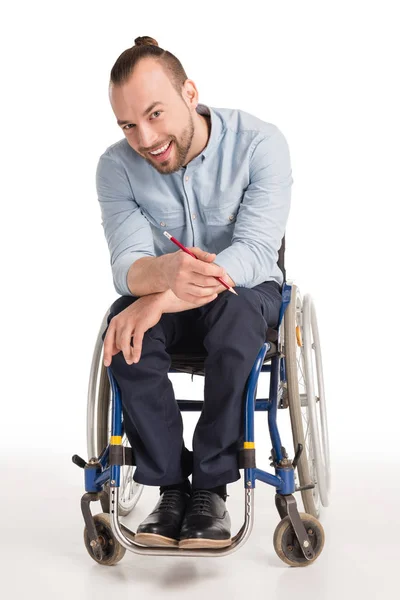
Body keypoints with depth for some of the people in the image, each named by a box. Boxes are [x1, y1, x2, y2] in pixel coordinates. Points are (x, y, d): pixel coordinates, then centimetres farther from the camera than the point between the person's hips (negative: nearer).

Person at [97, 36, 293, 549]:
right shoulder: (116, 167, -10)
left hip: (245, 290, -2)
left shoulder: (259, 143, -19)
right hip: (164, 299, 2)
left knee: (234, 314, -37)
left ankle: (211, 487, -23)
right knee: (124, 325, -31)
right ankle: (169, 486, -18)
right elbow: (126, 265, -20)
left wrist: (161, 300, -41)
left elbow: (257, 252, -28)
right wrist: (164, 272, -47)